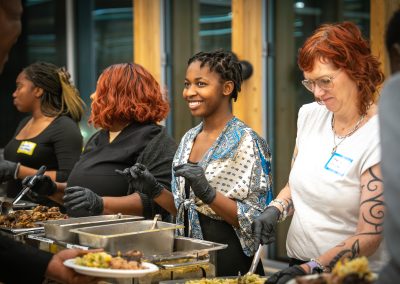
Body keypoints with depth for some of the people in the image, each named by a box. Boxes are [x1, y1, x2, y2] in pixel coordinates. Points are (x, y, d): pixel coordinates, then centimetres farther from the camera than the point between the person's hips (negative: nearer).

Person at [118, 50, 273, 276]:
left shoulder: (247, 142, -14)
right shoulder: (189, 139, 6)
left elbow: (255, 220, -17)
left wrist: (208, 193, -28)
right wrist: (154, 190, -2)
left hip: (231, 264, -6)